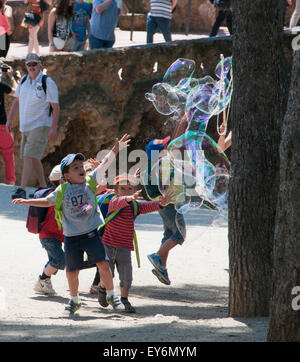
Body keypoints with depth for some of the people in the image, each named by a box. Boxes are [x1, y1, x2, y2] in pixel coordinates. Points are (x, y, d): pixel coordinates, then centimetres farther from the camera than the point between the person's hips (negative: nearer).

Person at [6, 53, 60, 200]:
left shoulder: (47, 83, -11)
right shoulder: (24, 80, 9)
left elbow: (55, 107, -11)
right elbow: (16, 101, 18)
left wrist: (53, 128, -17)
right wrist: (9, 120, 9)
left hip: (41, 126, -8)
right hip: (26, 126, 8)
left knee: (29, 156, -17)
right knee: (33, 157, 14)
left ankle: (22, 190, -23)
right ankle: (43, 187, 28)